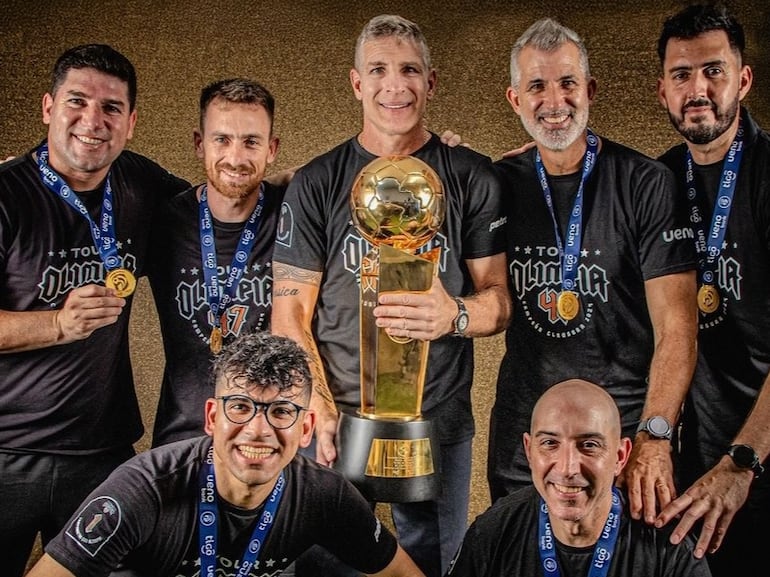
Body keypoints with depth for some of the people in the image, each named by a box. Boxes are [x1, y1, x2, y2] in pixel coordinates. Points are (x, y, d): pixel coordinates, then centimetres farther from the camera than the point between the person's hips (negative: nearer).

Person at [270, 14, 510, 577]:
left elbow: (499, 300, 1)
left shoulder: (473, 179, 3)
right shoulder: (316, 184, 2)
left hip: (440, 423, 0)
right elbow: (290, 313, 1)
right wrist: (321, 411, -12)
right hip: (335, 422, 0)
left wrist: (454, 314, -22)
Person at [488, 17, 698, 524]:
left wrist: (654, 436, -28)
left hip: (625, 428, -3)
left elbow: (676, 327, -14)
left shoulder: (646, 184, -9)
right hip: (520, 431, 4)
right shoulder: (499, 183, 3)